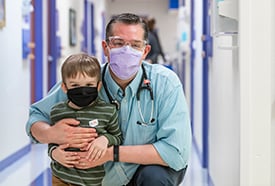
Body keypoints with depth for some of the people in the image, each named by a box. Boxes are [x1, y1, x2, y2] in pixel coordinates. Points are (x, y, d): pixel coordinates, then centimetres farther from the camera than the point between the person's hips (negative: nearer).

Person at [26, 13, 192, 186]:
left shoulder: (165, 82, -22)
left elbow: (176, 151, -28)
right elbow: (36, 117, -6)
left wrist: (112, 153, -33)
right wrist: (51, 134, -31)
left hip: (156, 168, -4)